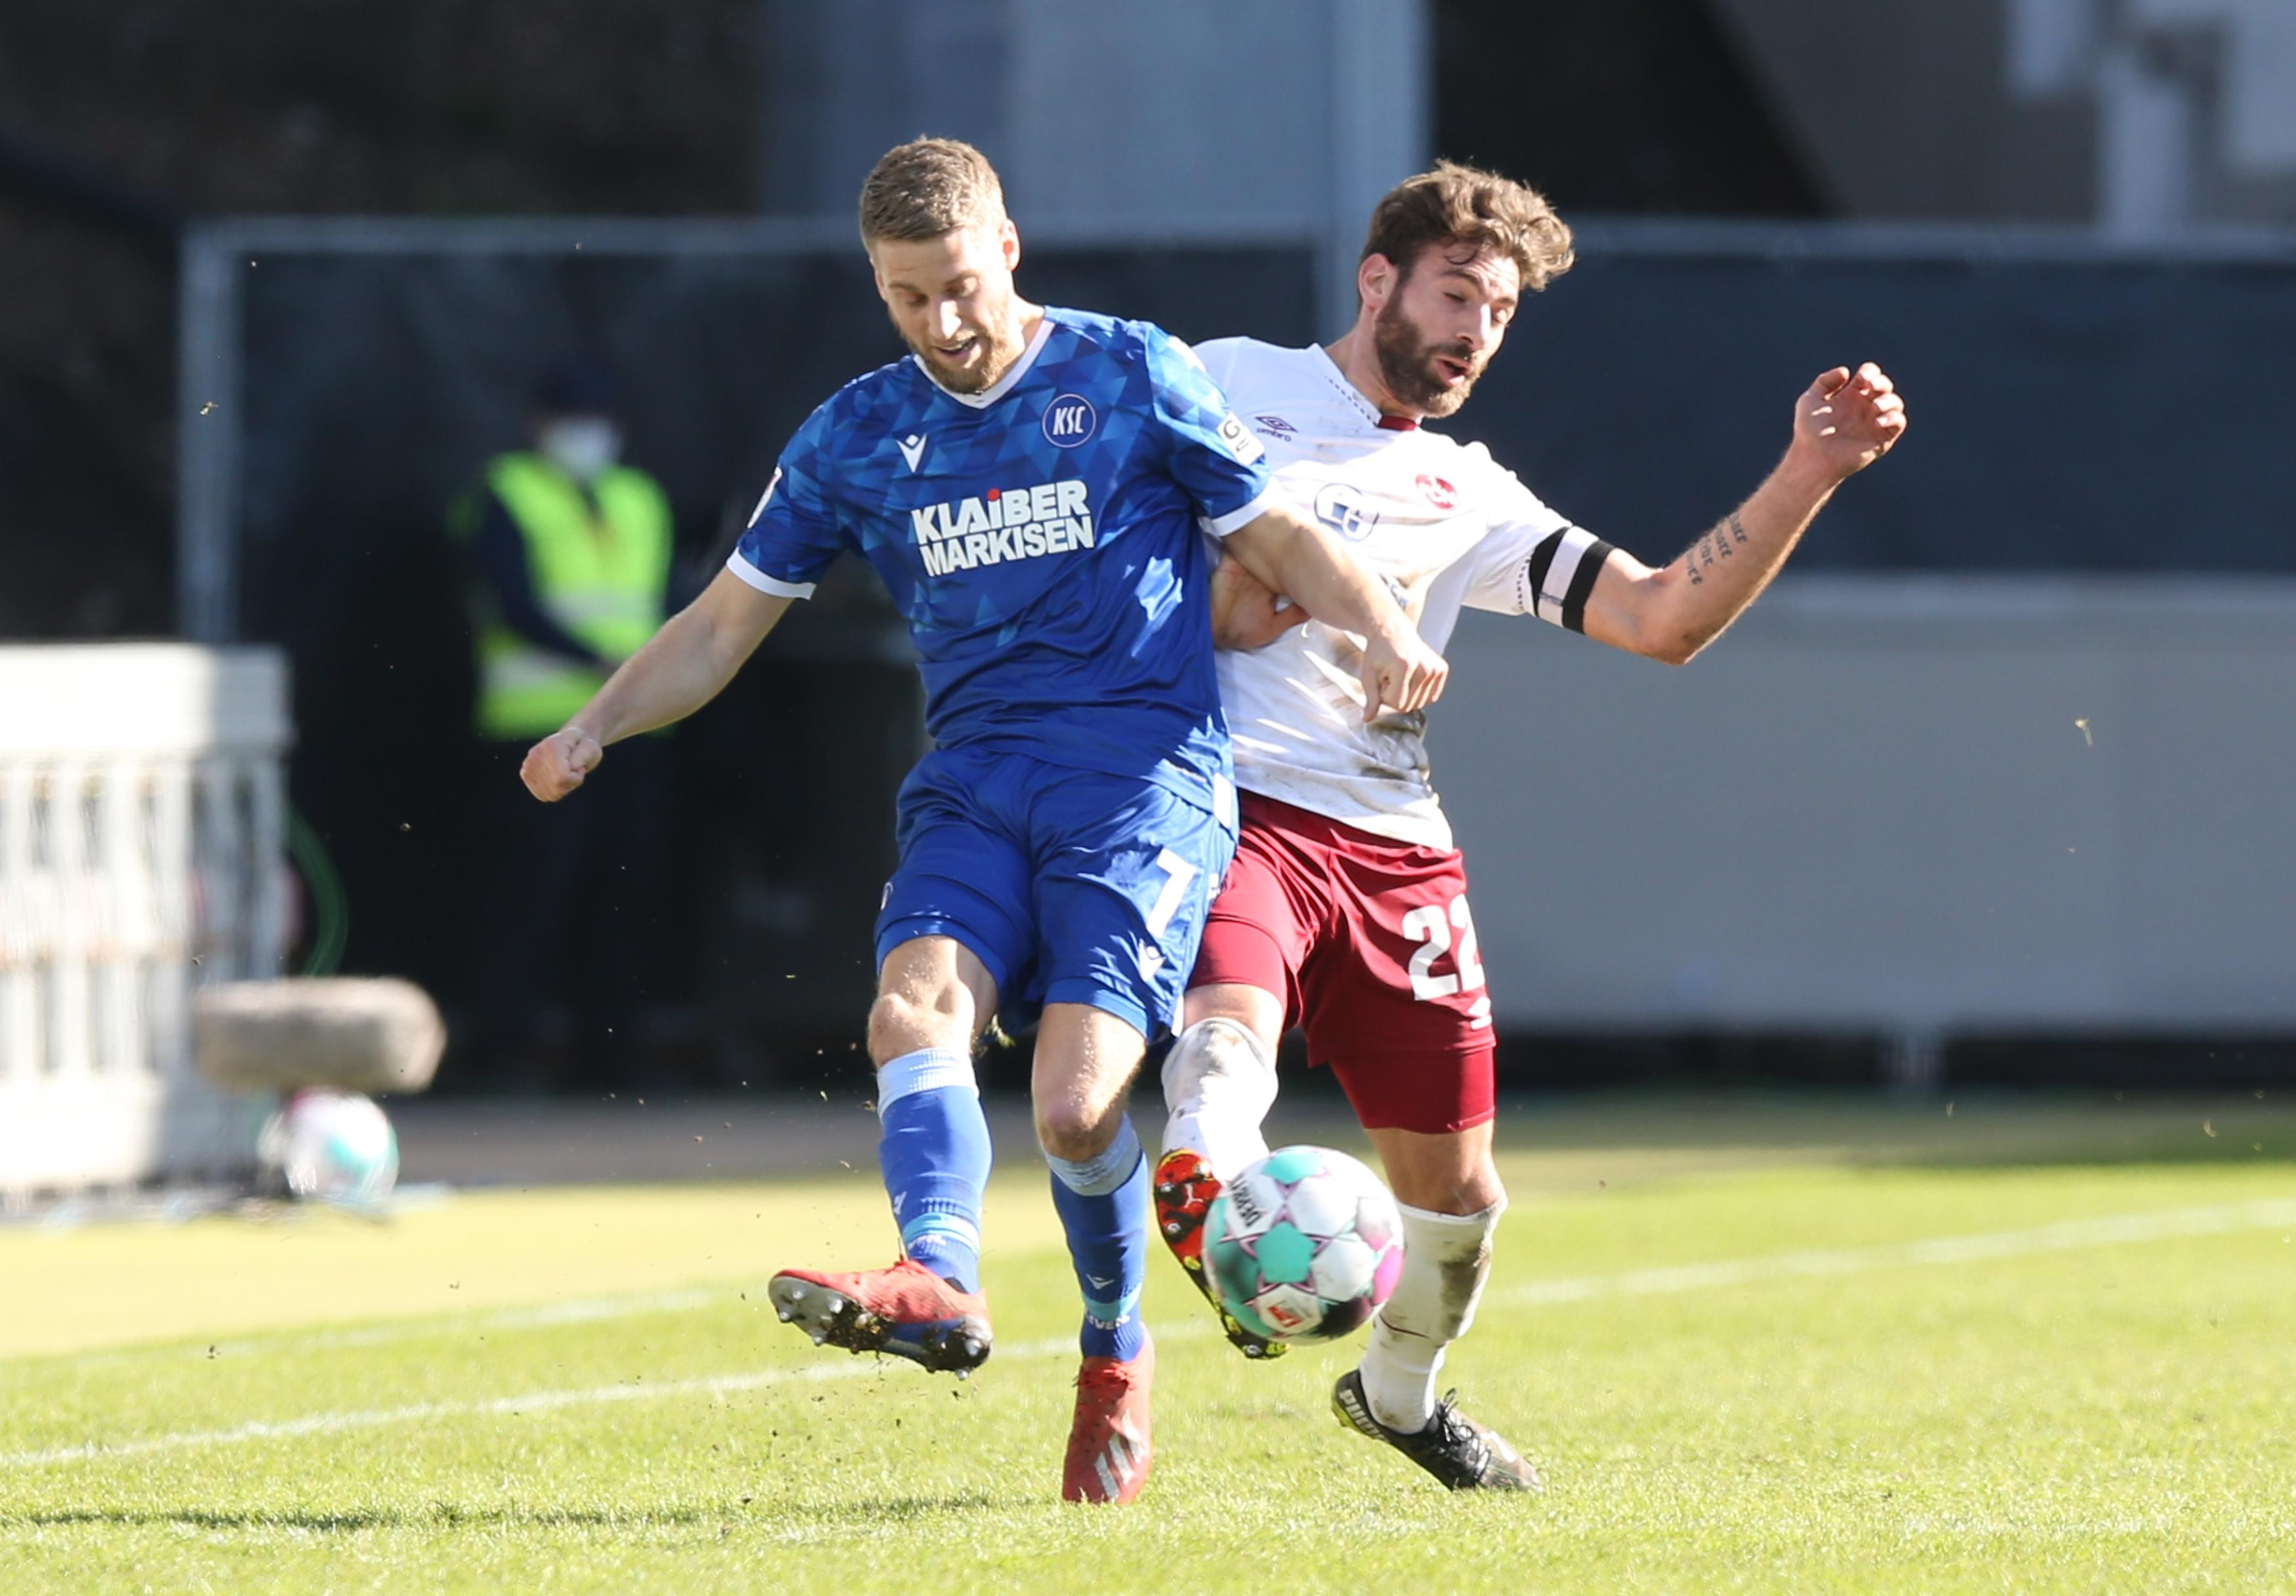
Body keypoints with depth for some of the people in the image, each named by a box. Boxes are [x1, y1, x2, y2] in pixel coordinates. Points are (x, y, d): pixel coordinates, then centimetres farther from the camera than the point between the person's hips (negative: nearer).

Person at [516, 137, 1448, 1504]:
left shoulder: (1132, 378, 5)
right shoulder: (858, 439, 14)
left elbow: (1281, 536, 8)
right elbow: (728, 621, 18)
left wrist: (1385, 629, -12)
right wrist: (594, 730, 3)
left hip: (1146, 774, -4)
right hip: (974, 781, 4)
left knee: (1075, 1100, -19)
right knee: (919, 1001, -28)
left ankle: (1116, 1346, 7)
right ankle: (938, 1278, -50)